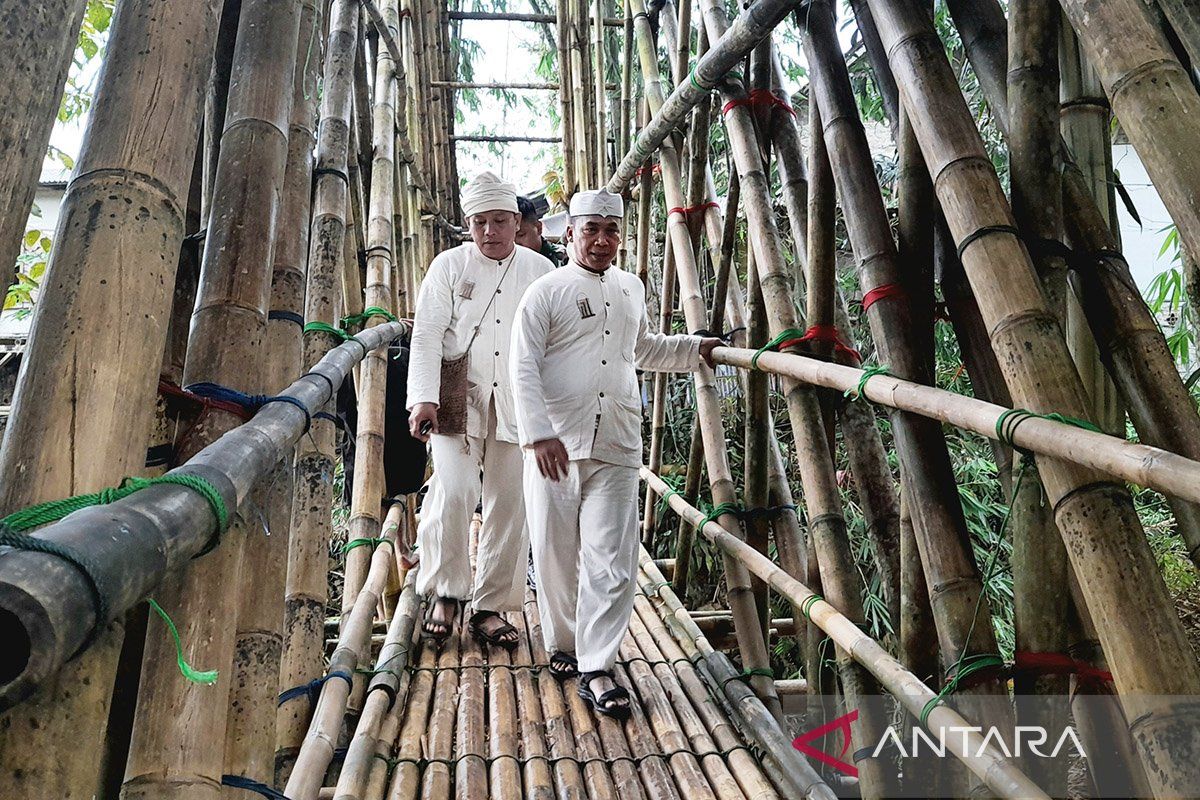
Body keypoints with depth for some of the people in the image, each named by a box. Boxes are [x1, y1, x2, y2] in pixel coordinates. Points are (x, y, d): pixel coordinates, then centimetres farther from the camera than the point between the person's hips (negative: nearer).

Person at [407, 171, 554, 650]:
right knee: (453, 492, -16)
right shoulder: (449, 266, 4)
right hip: (457, 400, -1)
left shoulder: (541, 271, 9)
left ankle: (491, 607, 15)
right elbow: (427, 335, -1)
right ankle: (445, 593, 6)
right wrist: (424, 399, -13)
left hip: (518, 407, 2)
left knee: (510, 505, 2)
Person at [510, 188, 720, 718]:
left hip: (617, 449, 3)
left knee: (612, 564, -3)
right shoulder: (547, 291, 1)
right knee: (556, 556, 7)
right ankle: (562, 646, 28)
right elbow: (523, 368, -6)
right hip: (556, 446, -3)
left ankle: (596, 669, 6)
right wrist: (539, 433, -17)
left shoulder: (631, 290, 17)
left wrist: (697, 349, 24)